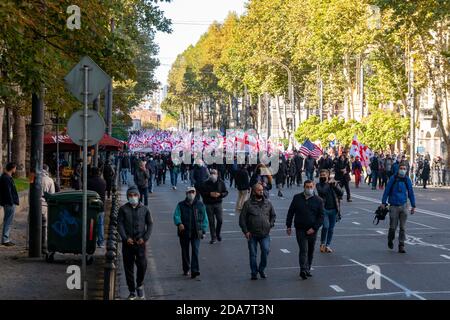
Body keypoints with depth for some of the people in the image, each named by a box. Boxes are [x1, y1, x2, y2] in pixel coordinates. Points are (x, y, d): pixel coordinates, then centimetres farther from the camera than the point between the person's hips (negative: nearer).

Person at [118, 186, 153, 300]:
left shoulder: (144, 209, 7)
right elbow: (120, 224, 0)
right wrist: (125, 238, -12)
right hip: (127, 242, 0)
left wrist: (145, 238, -5)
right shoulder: (123, 209, 5)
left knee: (142, 265, -12)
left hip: (140, 242, 0)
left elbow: (150, 224, 8)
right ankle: (132, 292, 14)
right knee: (128, 268, 4)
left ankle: (140, 285, 14)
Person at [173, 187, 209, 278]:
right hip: (184, 233, 1)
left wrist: (203, 230, 4)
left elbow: (205, 219, 11)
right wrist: (179, 223, -26)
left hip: (196, 233, 0)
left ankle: (195, 270, -15)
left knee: (195, 251, -11)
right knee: (185, 252, 10)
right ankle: (186, 270, 25)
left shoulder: (200, 205, 8)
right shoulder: (181, 205, 5)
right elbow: (176, 216, -6)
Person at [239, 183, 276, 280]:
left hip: (265, 234, 1)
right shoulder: (248, 204, -1)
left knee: (266, 250, -14)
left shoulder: (268, 203, 9)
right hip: (252, 234, -1)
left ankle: (261, 269, 7)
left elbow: (273, 215, 21)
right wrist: (245, 231, -6)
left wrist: (270, 225, 6)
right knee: (253, 254, 4)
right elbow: (242, 218, 0)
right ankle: (254, 273, 18)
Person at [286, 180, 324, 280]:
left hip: (312, 230, 2)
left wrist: (314, 228, -10)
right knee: (303, 249, -13)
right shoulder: (297, 198, 4)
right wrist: (288, 226, 5)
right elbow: (290, 212, 10)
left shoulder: (318, 200, 2)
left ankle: (308, 269, 24)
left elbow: (321, 216, 0)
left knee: (310, 251, 11)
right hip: (300, 229, -1)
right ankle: (303, 270, -18)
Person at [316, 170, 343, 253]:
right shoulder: (319, 185, 2)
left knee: (331, 228, 7)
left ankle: (327, 245, 20)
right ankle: (322, 243, 5)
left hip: (333, 209, 3)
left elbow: (341, 193, -1)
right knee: (326, 226, -16)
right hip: (324, 209, -3)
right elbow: (322, 192, -17)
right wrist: (328, 183, -12)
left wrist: (334, 185, -13)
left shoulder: (334, 183, 8)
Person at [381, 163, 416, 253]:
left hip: (403, 206, 2)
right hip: (394, 206, -2)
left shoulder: (407, 180, 4)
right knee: (393, 226, 0)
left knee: (403, 227, 0)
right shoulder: (393, 178, -3)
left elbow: (411, 193, 10)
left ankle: (401, 246, 5)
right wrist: (383, 202, 0)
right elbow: (386, 190, 1)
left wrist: (413, 206, 9)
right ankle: (390, 240, 28)